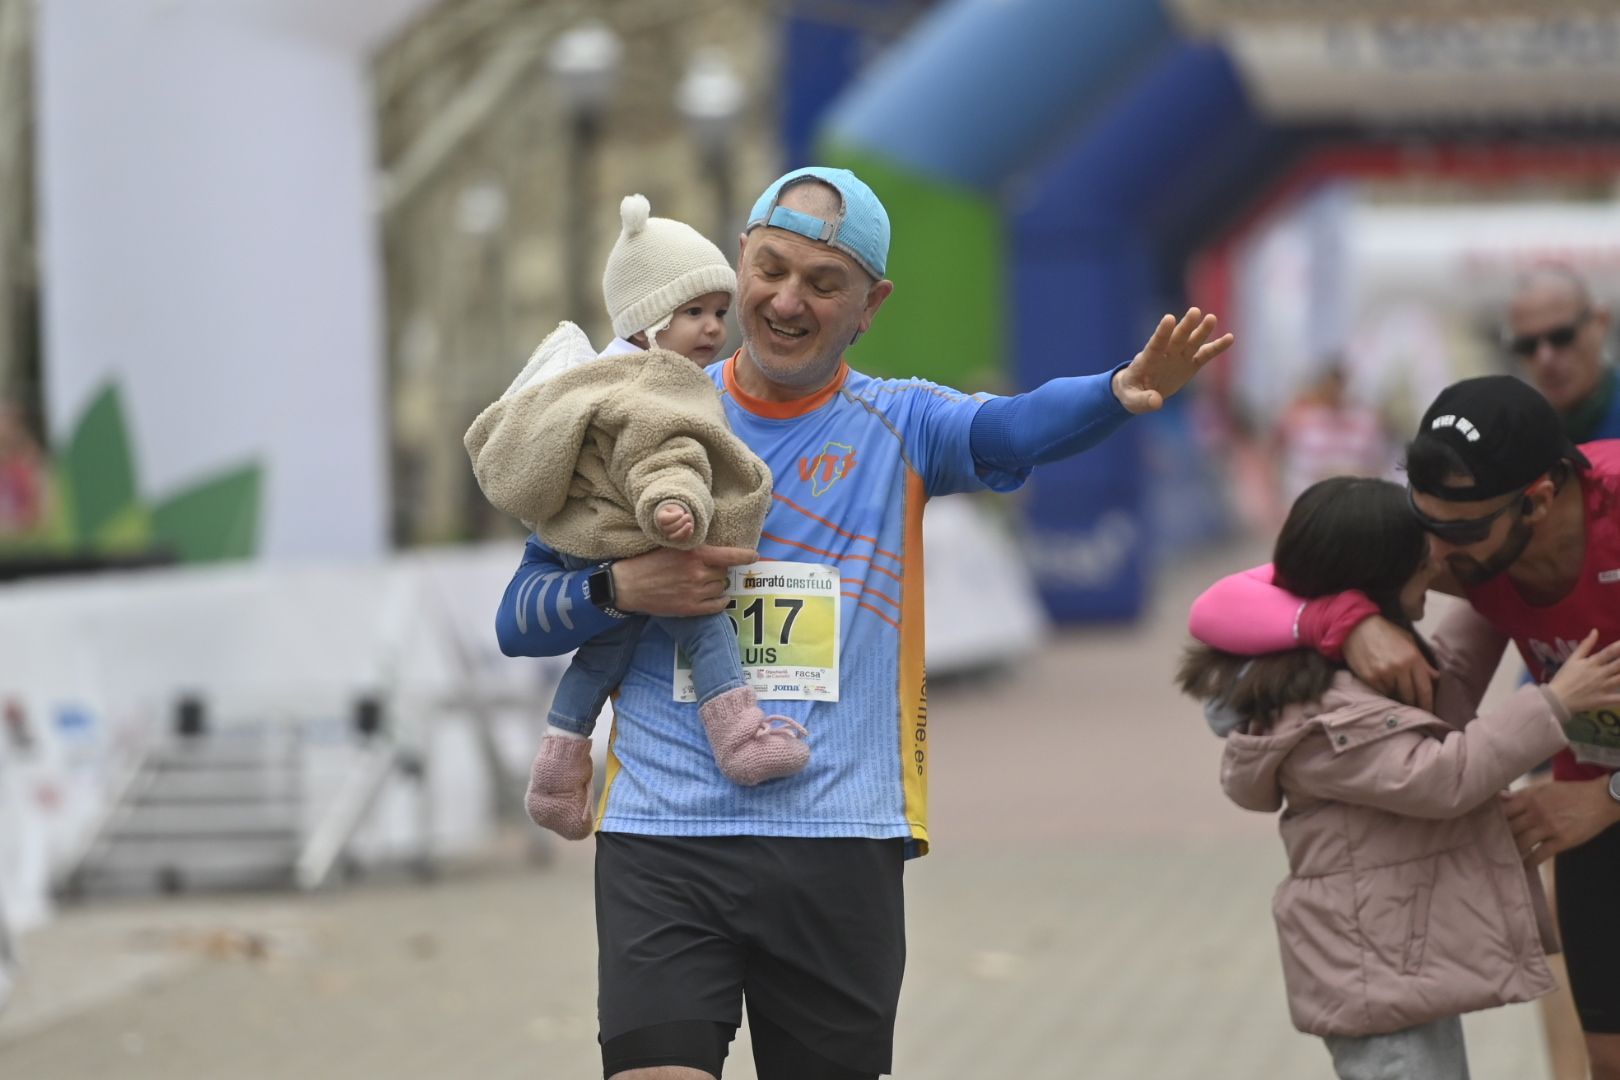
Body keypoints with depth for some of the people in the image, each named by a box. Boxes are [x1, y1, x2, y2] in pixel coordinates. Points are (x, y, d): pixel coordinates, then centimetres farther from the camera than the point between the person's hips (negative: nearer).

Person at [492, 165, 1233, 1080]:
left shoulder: (899, 426, 5)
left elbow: (1014, 429, -18)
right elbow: (519, 619, 7)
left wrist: (1124, 391, -39)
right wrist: (621, 590, -14)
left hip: (841, 840, 1)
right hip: (663, 837, 0)